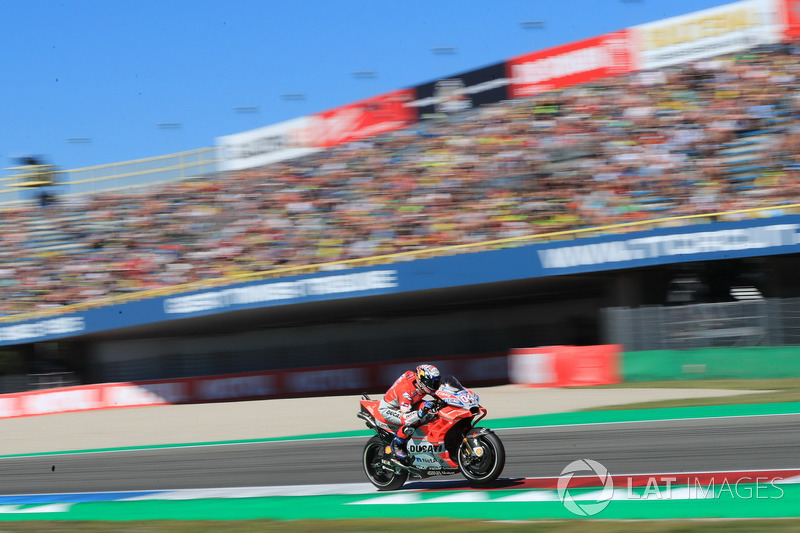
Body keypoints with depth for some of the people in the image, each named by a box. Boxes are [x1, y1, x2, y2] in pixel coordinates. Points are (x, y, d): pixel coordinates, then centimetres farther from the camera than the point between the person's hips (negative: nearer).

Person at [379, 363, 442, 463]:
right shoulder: (406, 390, -38)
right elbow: (405, 417, -43)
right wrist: (421, 413, -56)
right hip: (389, 409, -8)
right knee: (410, 423, -35)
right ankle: (396, 446, -11)